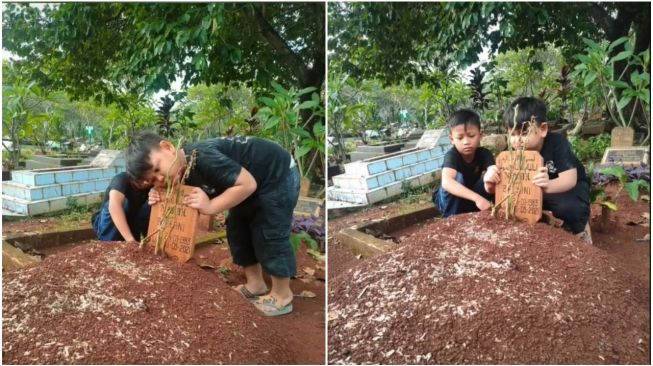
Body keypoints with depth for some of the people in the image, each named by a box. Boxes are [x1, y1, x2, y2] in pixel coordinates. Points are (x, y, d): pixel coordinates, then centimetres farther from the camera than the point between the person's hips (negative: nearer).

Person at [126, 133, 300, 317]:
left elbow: (248, 184, -33)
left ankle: (282, 296, 10)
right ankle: (255, 284, 26)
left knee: (269, 233, -6)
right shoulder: (182, 173, -5)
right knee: (236, 227, 12)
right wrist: (162, 200, -13)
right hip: (253, 173, 9)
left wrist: (210, 207, -33)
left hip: (279, 173, -9)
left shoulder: (202, 158, -34)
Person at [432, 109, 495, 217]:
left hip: (472, 203, 3)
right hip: (450, 201, -3)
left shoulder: (484, 153, -19)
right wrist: (477, 198, -58)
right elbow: (446, 182, -48)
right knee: (457, 177, -32)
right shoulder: (452, 155, -28)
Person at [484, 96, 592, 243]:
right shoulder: (516, 151, -17)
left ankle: (580, 228, -2)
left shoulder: (557, 143, -28)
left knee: (568, 207, -36)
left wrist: (548, 186, -60)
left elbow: (570, 179, -37)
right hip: (536, 190, 4)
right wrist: (491, 183, -44)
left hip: (570, 186, -4)